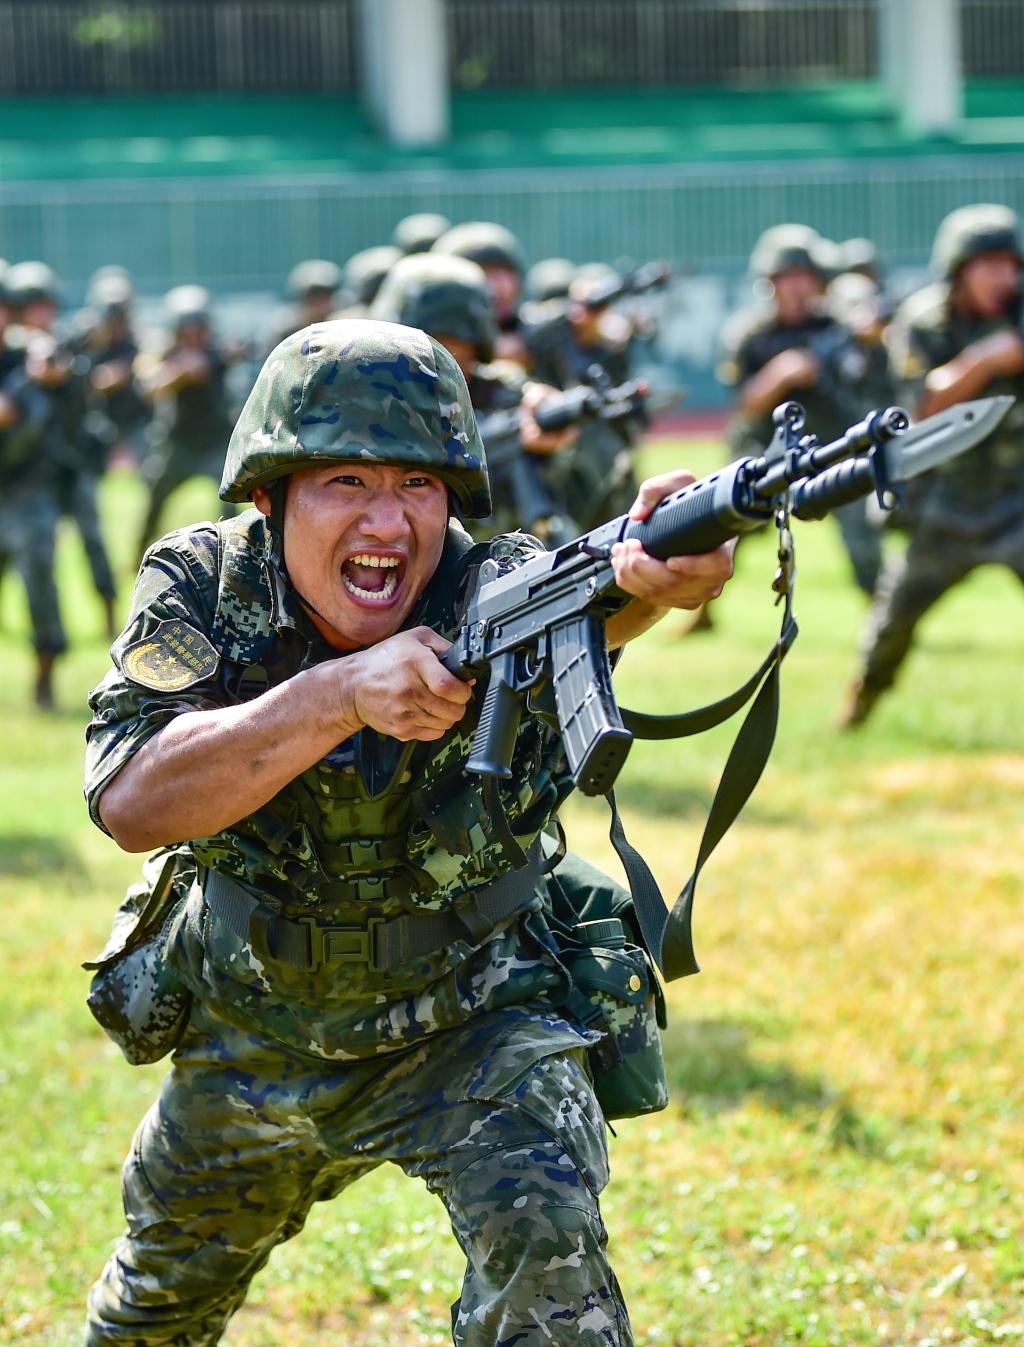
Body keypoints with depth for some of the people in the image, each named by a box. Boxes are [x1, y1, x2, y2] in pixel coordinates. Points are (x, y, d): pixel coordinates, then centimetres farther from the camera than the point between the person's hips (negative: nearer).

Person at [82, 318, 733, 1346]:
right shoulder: (203, 588, -21)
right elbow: (131, 804, -35)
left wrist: (656, 576, -76)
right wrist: (341, 694, -48)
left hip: (470, 1023, -3)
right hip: (257, 1026, 3)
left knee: (542, 1239, -29)